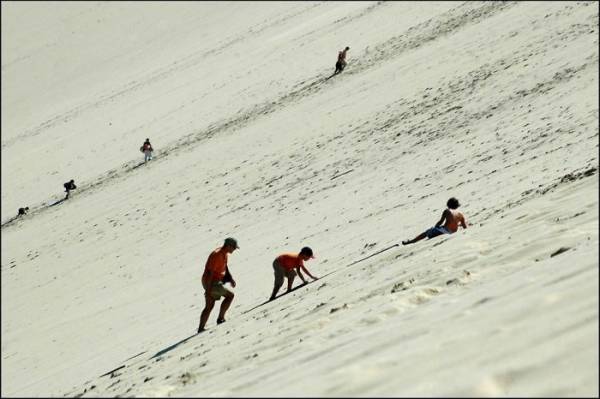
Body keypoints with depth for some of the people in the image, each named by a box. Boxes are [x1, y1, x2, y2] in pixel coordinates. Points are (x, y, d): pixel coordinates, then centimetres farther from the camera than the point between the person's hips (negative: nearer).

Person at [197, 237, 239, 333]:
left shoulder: (225, 253, 6)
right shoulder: (217, 255, -24)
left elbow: (225, 268, 21)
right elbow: (210, 273, -25)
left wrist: (231, 279, 7)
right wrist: (208, 290, -25)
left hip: (216, 281, 10)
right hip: (211, 283, -10)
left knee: (209, 306, 12)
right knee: (230, 295, -7)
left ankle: (201, 328, 16)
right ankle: (220, 319, -1)